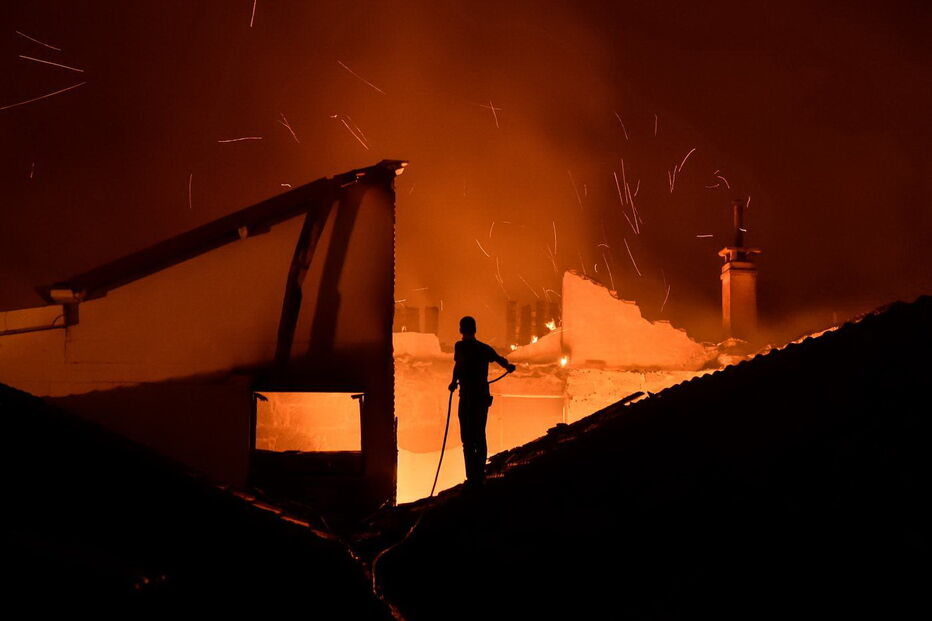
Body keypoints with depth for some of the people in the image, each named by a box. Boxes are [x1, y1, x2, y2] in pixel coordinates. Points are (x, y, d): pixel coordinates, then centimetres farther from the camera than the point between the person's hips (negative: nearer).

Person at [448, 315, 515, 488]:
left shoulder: (461, 346, -6)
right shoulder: (485, 348, 6)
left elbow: (458, 364, -18)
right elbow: (500, 360, 13)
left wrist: (454, 382, -7)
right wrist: (508, 366, 34)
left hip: (468, 398, -5)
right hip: (484, 396, 5)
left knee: (468, 439, -3)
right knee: (480, 437, 15)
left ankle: (472, 477, -9)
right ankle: (480, 476, 18)